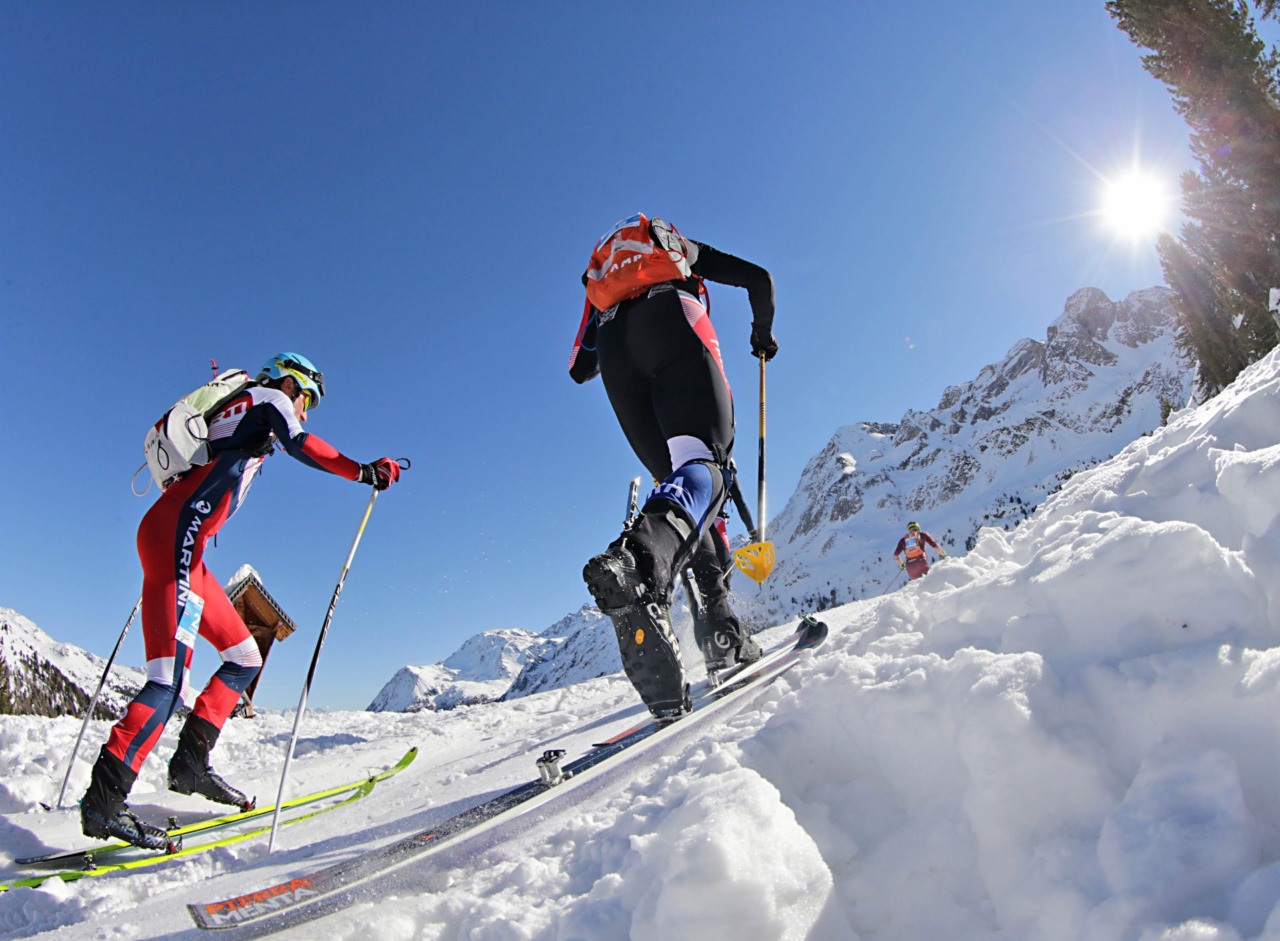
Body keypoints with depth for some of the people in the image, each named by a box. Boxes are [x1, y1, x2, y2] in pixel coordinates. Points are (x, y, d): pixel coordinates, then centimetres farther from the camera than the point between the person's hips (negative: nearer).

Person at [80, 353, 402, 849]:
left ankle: (190, 762, 9)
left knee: (246, 656, 10)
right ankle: (102, 802, -15)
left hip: (183, 548, 10)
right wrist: (364, 471, -19)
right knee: (171, 678, -16)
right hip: (175, 538, -10)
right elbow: (301, 445, -16)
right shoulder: (268, 399, 4)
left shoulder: (238, 416, 28)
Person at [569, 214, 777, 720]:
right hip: (670, 323, -3)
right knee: (705, 464, -21)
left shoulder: (599, 276, 41)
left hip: (614, 347, 3)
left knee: (677, 479, 5)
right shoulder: (683, 248, 37)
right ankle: (637, 559, -55)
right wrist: (762, 332, 44)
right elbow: (758, 278, 26)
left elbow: (580, 368, 31)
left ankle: (720, 629, -9)